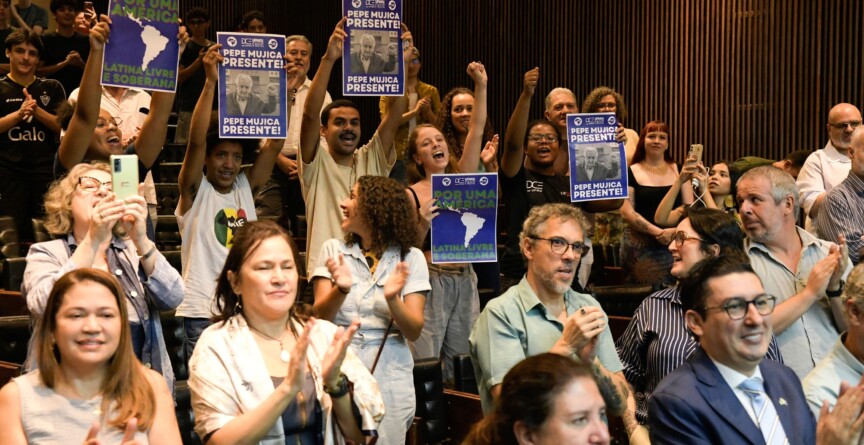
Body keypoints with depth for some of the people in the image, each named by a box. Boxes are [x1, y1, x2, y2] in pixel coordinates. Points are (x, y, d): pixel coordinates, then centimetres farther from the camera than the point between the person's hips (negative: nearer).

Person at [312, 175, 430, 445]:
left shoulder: (410, 257, -2)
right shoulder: (333, 249, 1)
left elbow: (414, 331, -8)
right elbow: (320, 317, -6)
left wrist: (392, 300, -26)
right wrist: (341, 289, -25)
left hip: (389, 377, -1)